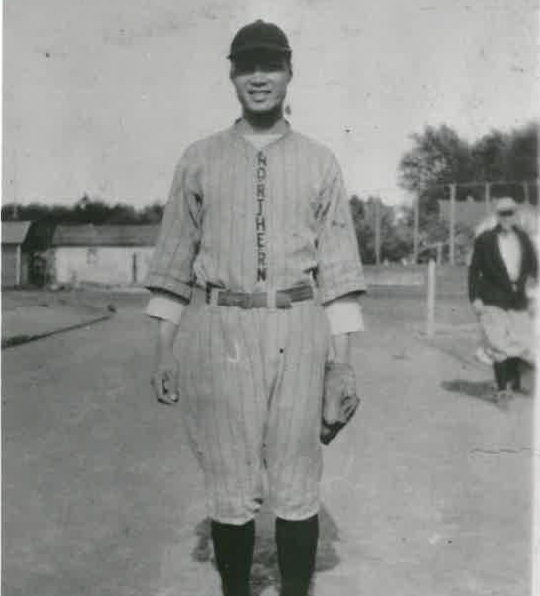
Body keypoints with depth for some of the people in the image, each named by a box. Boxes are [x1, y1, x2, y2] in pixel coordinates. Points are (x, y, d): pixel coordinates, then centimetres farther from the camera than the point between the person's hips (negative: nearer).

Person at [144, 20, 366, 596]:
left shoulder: (319, 161, 9)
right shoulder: (199, 158, 11)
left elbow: (337, 265, 4)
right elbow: (174, 258, 9)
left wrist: (343, 364, -2)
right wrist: (163, 351, 3)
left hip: (297, 332, 0)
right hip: (216, 332, 0)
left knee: (296, 486, 5)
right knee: (228, 486, 6)